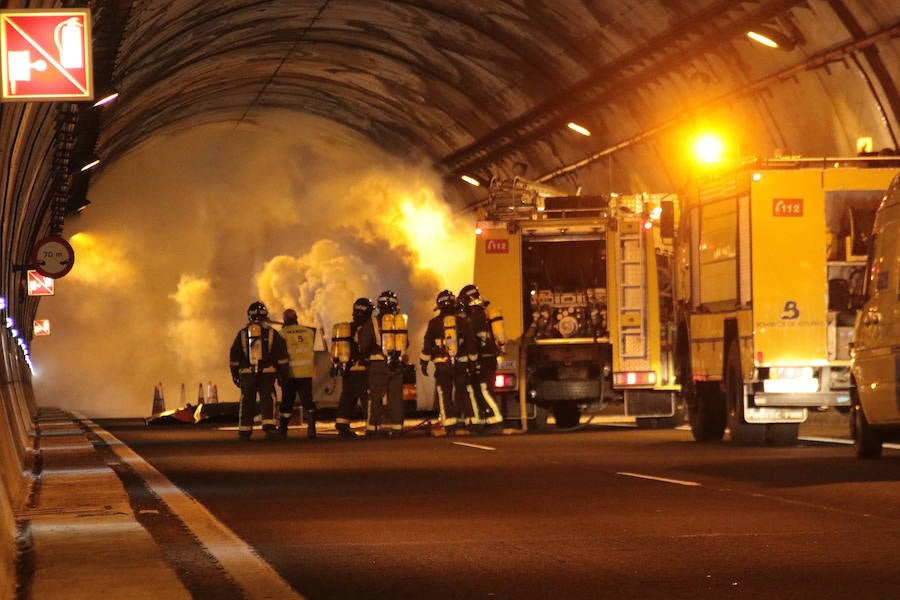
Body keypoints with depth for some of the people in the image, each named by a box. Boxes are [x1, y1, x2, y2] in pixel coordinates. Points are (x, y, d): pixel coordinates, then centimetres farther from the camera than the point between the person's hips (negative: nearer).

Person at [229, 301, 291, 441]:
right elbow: (281, 356, 2)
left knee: (247, 402, 9)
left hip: (246, 373, 1)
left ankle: (244, 431, 13)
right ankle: (269, 427, -18)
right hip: (267, 373, -1)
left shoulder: (242, 334, 5)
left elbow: (234, 357, 9)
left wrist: (235, 375, 17)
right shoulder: (271, 333, 1)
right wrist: (284, 375, 8)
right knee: (268, 400, -2)